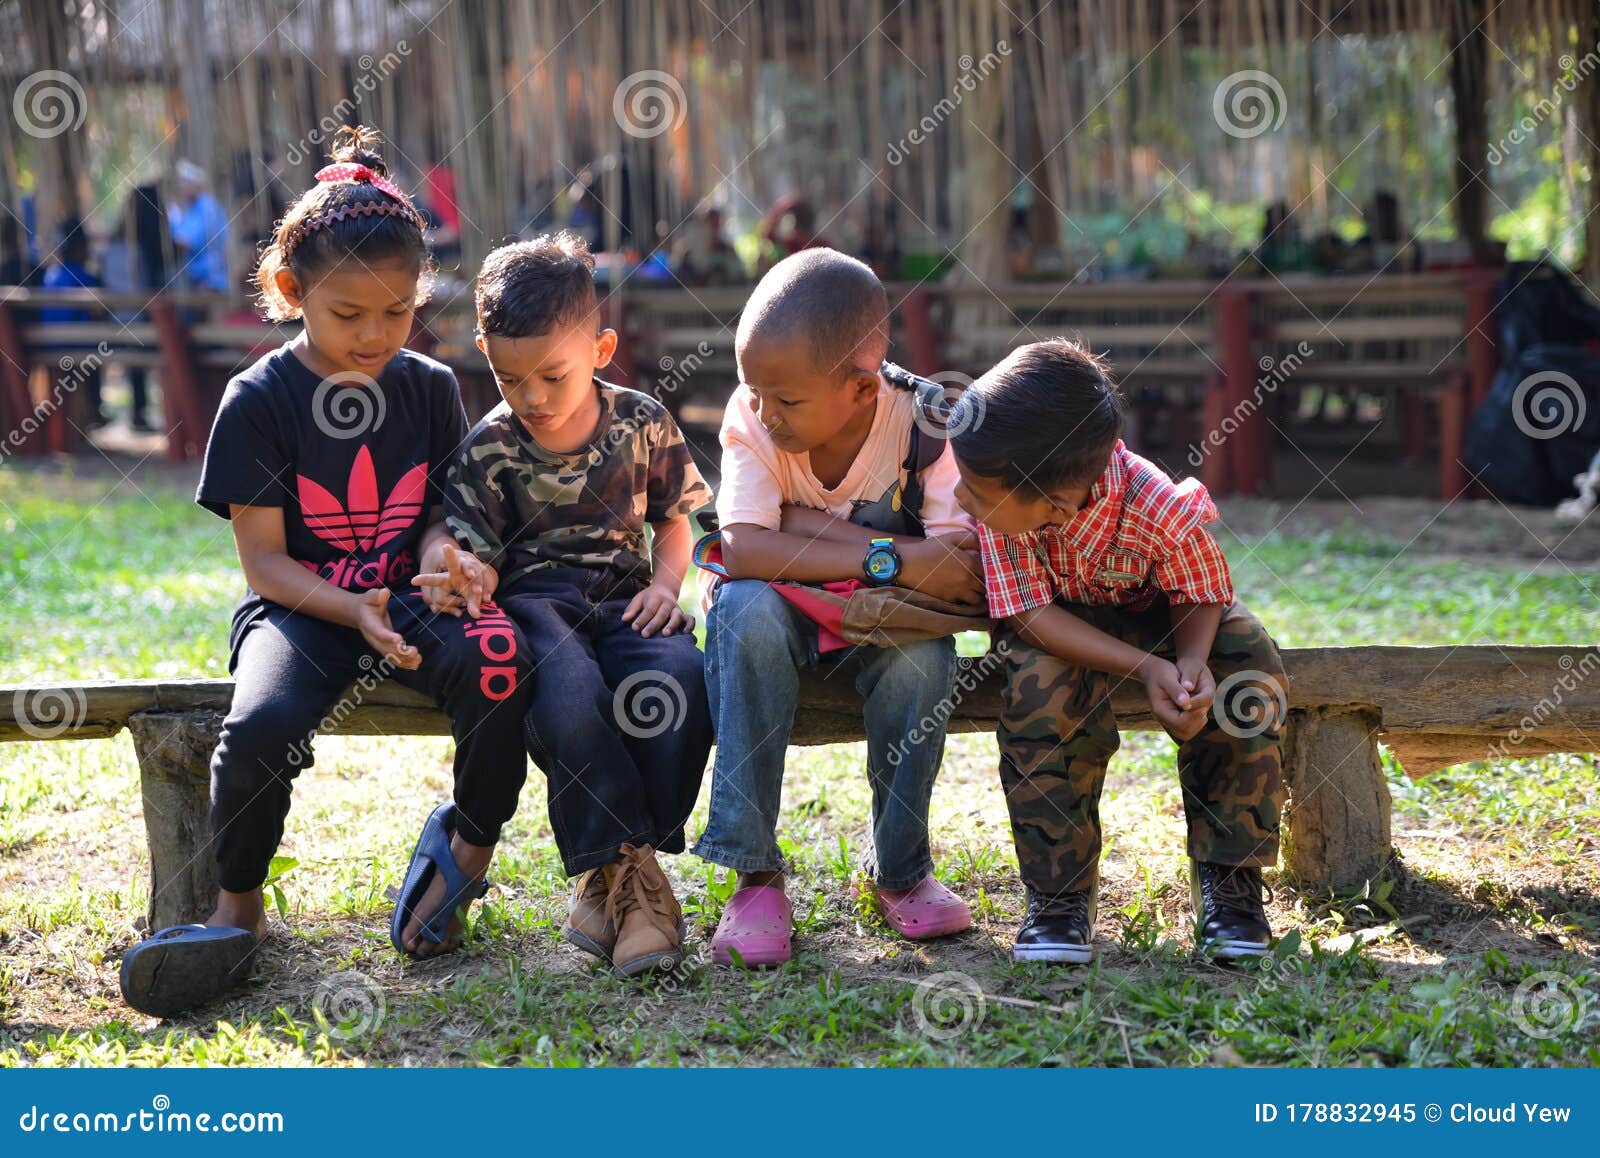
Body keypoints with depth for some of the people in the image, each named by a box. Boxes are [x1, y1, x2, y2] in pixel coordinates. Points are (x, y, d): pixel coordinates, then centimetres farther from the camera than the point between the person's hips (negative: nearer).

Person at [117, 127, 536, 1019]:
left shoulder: (431, 388, 6)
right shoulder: (262, 399, -5)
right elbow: (266, 562, -6)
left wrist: (441, 553, -11)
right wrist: (356, 610, -22)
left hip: (406, 596, 3)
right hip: (299, 607, -2)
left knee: (496, 658, -31)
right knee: (262, 723, -34)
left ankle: (469, 845, -5)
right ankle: (239, 907, -8)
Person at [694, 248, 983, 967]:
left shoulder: (924, 421, -20)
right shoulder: (751, 419, -17)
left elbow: (964, 572, -27)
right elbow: (742, 548, -30)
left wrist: (808, 526, -30)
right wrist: (891, 558, -37)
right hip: (786, 615, 0)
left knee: (922, 649, -34)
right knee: (746, 606, -34)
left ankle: (900, 871, -10)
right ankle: (754, 873, -28)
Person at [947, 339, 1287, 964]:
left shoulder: (1159, 509, -36)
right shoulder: (998, 497, -33)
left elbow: (1204, 593, -16)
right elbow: (1032, 613, -28)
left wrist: (1191, 664, -38)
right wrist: (1146, 670, -39)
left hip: (1160, 611, 0)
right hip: (1061, 621, 0)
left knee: (1250, 680, -26)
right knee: (1040, 686, -33)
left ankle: (1227, 878, -10)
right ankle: (1060, 892, -20)